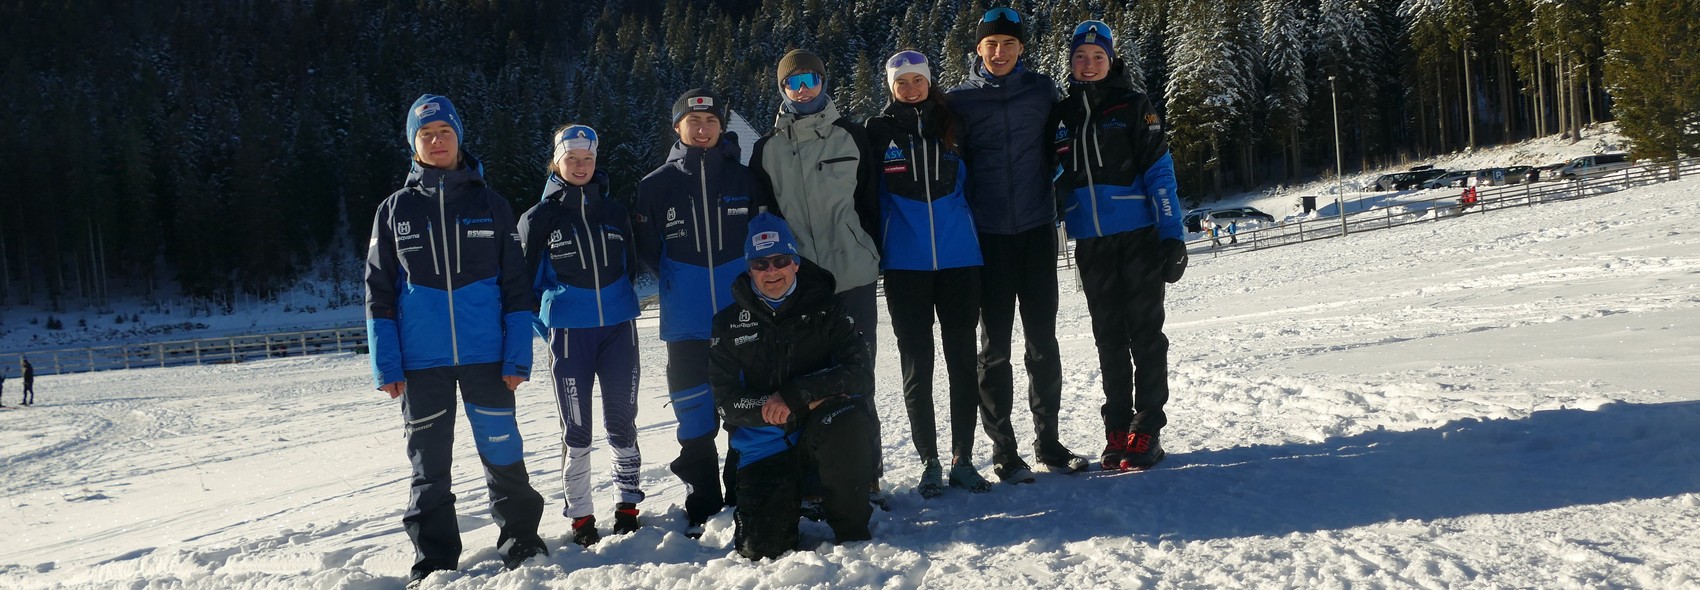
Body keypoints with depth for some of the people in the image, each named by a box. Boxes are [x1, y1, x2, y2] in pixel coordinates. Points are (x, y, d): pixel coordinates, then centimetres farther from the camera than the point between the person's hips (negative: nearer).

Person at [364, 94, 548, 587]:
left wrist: (518, 356, -4)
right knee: (429, 463, 6)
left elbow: (516, 286, 3)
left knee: (503, 453, 1)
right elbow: (379, 292, 7)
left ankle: (520, 541, 18)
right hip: (421, 361, 1)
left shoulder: (490, 205, 5)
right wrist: (386, 364, -1)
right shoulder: (395, 210, 7)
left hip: (486, 356, -1)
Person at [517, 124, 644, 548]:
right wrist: (549, 327, 0)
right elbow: (527, 280, 4)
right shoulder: (539, 218, 0)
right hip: (569, 335, -2)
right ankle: (580, 516, 13)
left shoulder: (614, 212, 8)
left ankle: (627, 504, 20)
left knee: (622, 421, 6)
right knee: (576, 429, 2)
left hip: (619, 329, 2)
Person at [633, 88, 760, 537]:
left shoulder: (744, 179, 4)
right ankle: (702, 504, 13)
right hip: (686, 321, 0)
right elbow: (647, 248, 8)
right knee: (694, 415, 2)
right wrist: (680, 281, 3)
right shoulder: (657, 185, 3)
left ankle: (744, 495, 18)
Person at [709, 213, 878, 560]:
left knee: (846, 422, -37)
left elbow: (861, 375, -10)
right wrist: (807, 403, -16)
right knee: (760, 548, -18)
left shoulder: (826, 310, 3)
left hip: (820, 438, -1)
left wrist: (794, 395, -23)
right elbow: (727, 401, -4)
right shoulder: (729, 324, 4)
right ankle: (789, 498, 19)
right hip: (765, 446, 1)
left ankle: (852, 531, -13)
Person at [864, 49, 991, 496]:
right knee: (917, 364, 3)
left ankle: (963, 459, 14)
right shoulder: (878, 131, 2)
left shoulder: (952, 124, 7)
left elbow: (972, 179, 15)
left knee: (963, 359, 4)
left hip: (959, 258, 2)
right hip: (905, 263, -1)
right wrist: (872, 250, -2)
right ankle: (930, 462, 14)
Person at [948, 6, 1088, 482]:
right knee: (995, 346, 2)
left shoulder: (1042, 90, 5)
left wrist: (1060, 201, 4)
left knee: (1043, 340, 7)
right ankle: (1003, 450, 8)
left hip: (1037, 229, 2)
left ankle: (1048, 440, 18)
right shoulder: (961, 100, 1)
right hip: (989, 234, -2)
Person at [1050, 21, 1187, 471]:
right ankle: (1117, 430, 17)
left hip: (1139, 236, -4)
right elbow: (1056, 181, 14)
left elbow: (1160, 173, -5)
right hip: (1090, 244, 4)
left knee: (1144, 332, 1)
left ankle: (1146, 431, 6)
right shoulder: (1062, 115, 10)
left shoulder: (1133, 107, -1)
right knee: (1108, 337, 9)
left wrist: (1173, 235, -12)